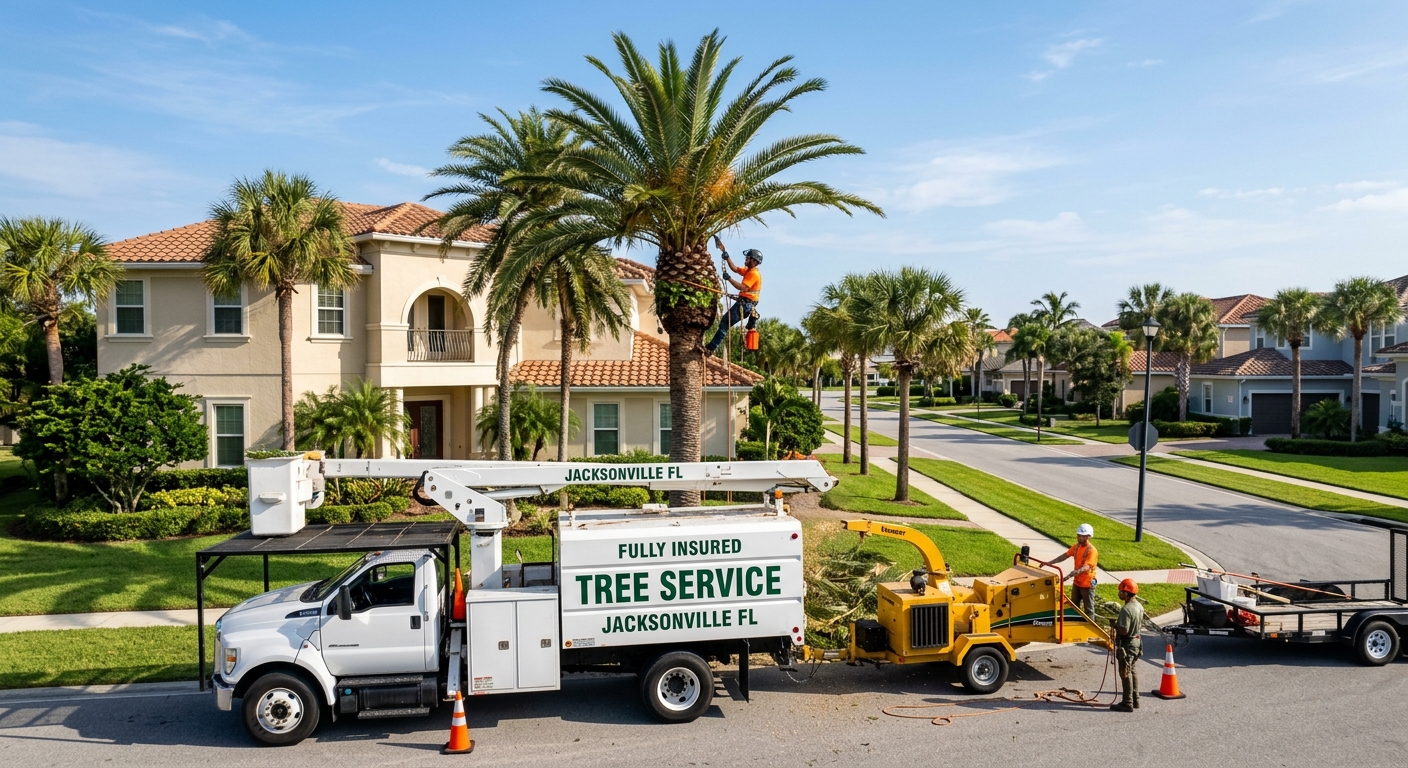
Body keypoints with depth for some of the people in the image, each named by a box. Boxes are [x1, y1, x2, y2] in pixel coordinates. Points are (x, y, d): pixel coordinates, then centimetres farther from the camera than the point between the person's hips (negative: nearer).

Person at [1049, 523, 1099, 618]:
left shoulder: (1092, 551, -22)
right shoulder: (1077, 546, 1)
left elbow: (1086, 567, -32)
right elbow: (1064, 556, 5)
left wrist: (1072, 573, -46)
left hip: (1087, 584, -8)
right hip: (1076, 582, 8)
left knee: (1088, 609, 4)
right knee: (1074, 606, 18)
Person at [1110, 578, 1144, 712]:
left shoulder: (1126, 609, -26)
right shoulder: (1139, 606, 4)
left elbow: (1123, 630, -28)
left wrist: (1114, 625, -10)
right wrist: (1118, 622, 14)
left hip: (1126, 644, -9)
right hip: (1136, 641, 9)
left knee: (1125, 674, 1)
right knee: (1133, 671, 19)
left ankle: (1127, 704, 8)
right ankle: (1135, 700, 28)